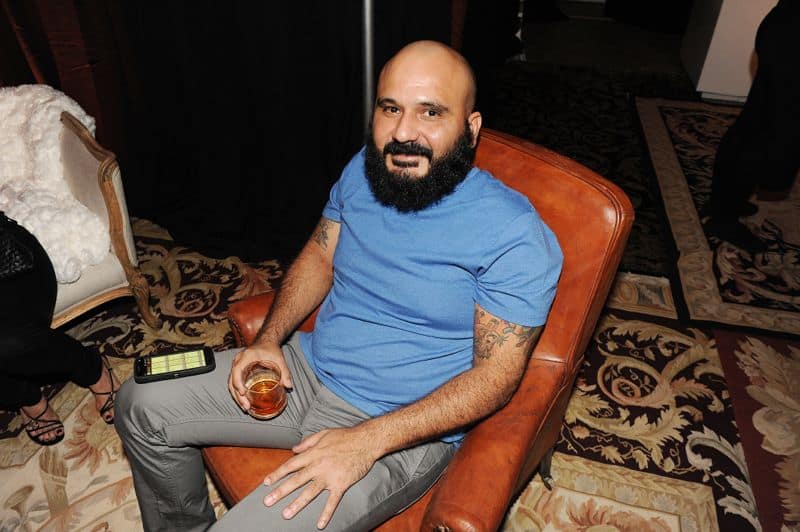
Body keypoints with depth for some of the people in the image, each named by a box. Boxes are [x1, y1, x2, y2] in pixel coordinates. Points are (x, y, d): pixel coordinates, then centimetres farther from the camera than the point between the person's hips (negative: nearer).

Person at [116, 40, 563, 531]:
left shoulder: (514, 236, -21)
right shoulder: (364, 169, -1)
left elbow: (497, 375, -19)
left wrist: (368, 440, -25)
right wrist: (269, 339, -5)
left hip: (404, 430, -5)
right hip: (307, 368, 6)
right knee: (143, 405, 6)